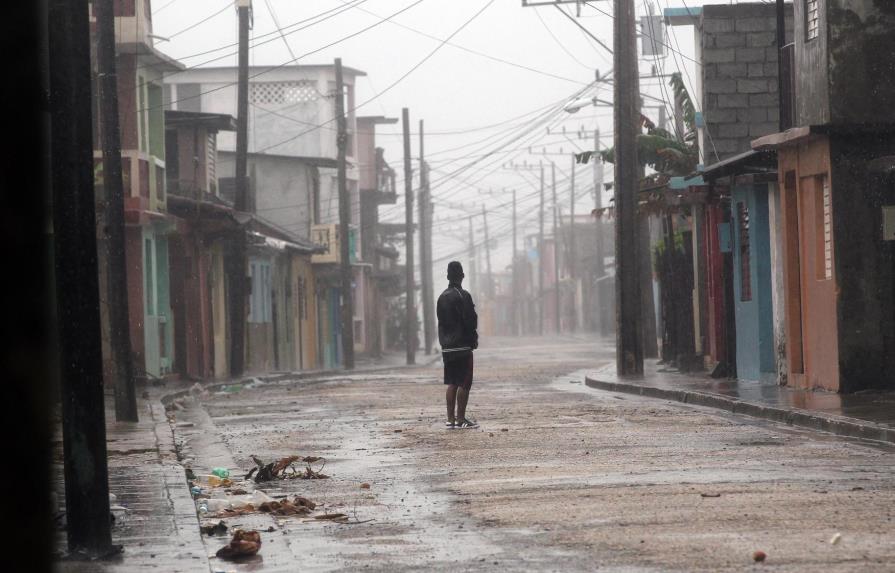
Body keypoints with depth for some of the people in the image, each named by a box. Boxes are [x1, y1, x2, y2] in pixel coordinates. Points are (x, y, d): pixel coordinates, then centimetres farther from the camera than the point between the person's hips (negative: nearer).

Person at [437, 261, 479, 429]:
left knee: (452, 384, 11)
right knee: (464, 383, -4)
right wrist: (474, 340, -1)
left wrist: (443, 341, 15)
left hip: (447, 347, 7)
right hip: (462, 346, -7)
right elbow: (470, 321, -14)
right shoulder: (463, 296, -12)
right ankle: (461, 419, -7)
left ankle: (450, 419, 9)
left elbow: (441, 322, 12)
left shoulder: (442, 297, 10)